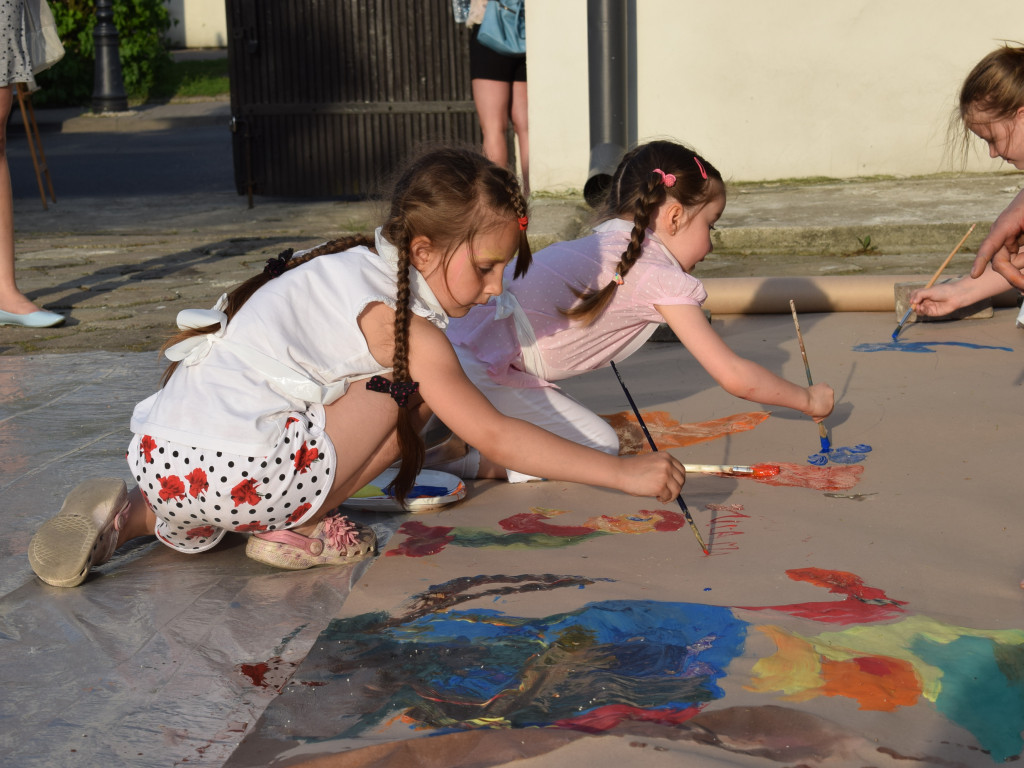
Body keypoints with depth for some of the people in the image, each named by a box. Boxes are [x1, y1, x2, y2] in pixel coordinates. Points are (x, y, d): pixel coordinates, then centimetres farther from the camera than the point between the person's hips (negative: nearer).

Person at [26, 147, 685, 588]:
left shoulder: (348, 266, 20)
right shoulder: (402, 325, -6)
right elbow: (495, 436, -5)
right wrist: (626, 474, -3)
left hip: (159, 457, 9)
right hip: (235, 473, -9)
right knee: (413, 387, -2)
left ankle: (130, 516, 18)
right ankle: (297, 531, 0)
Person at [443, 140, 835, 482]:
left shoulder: (603, 240, 16)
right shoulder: (663, 277, -8)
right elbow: (734, 376, -4)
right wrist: (809, 399, 9)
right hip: (480, 368, -9)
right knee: (597, 447, -8)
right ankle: (465, 460, -11)